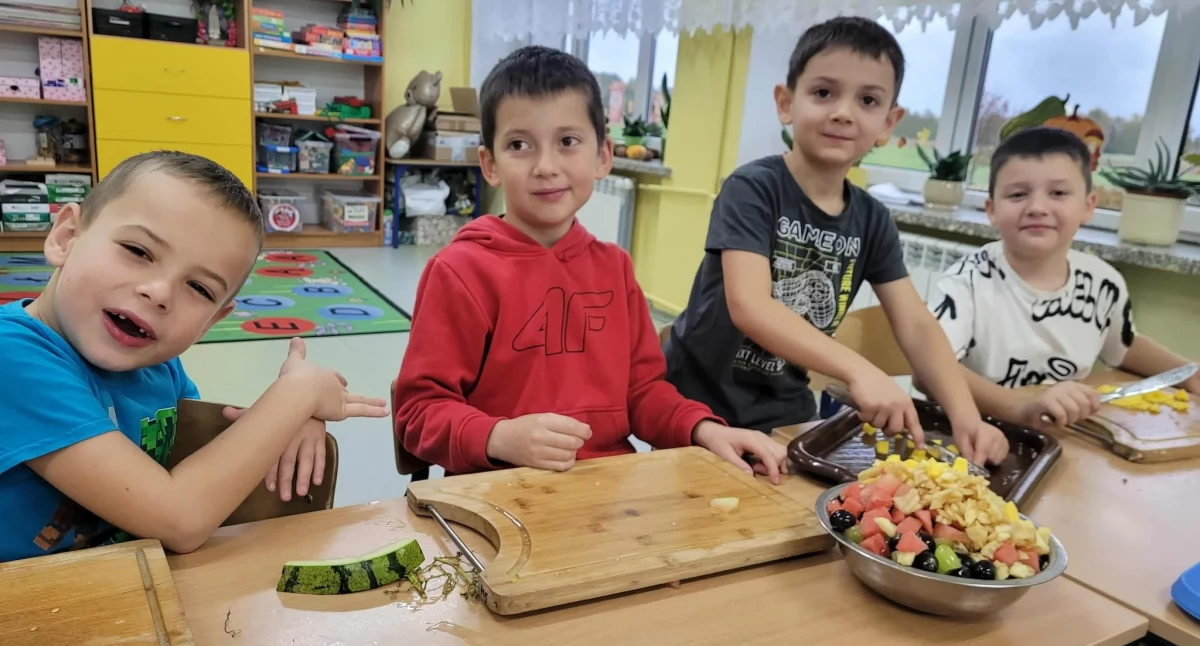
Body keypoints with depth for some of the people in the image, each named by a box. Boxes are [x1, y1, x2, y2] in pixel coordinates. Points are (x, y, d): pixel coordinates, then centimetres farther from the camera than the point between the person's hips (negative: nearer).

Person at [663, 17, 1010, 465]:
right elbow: (749, 307, -30)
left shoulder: (872, 220, 0)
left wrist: (965, 416, -19)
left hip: (786, 412, 5)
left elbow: (916, 326, -3)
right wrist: (859, 371, -40)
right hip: (700, 402, -5)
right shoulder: (752, 189, -17)